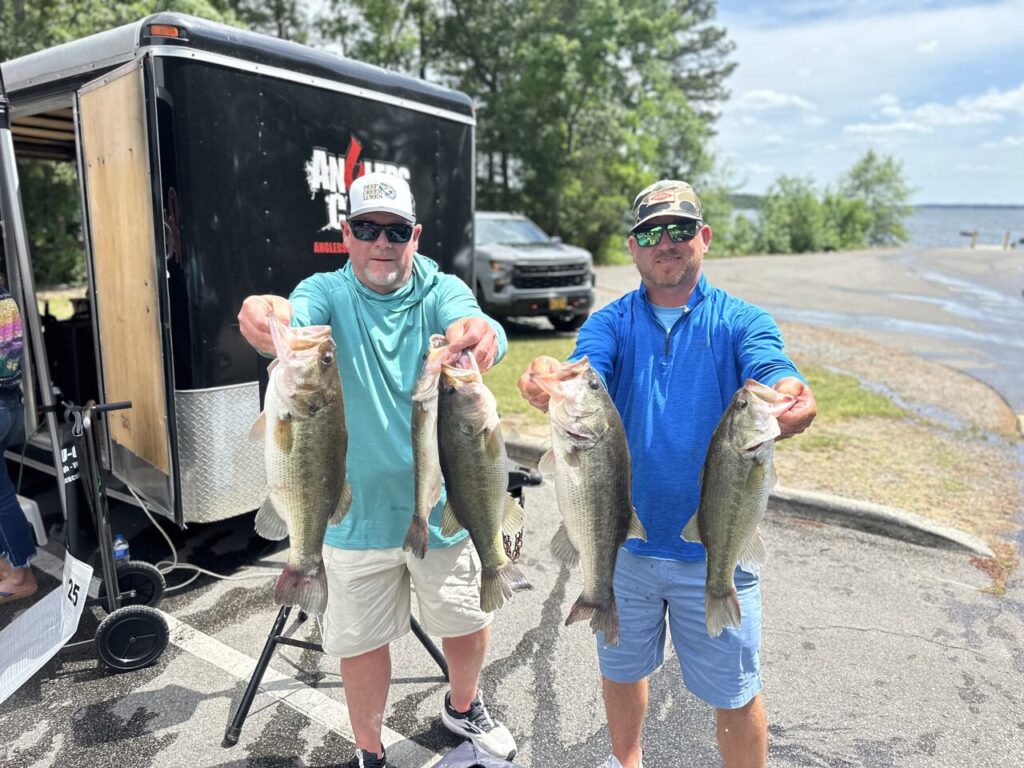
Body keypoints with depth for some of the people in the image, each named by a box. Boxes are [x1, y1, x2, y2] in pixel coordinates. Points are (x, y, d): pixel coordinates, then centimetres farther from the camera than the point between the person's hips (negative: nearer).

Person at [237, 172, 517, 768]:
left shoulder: (442, 291, -5)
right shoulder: (329, 294, -5)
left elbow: (477, 327, -27)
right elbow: (293, 317, -28)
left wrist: (478, 335, -52)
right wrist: (265, 317, -52)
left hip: (441, 506, 1)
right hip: (357, 511, 0)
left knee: (467, 624, 17)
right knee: (362, 641, 13)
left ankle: (463, 708, 49)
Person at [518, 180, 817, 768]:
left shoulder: (740, 321, -4)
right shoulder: (611, 322, -2)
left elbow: (773, 374, -23)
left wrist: (790, 399, -47)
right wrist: (552, 384, -45)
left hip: (715, 546, -2)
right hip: (623, 538, 2)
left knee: (735, 691, 13)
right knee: (622, 668, 23)